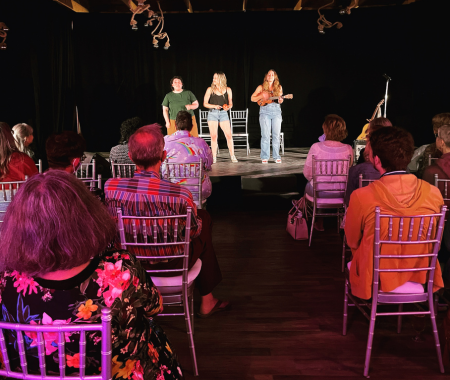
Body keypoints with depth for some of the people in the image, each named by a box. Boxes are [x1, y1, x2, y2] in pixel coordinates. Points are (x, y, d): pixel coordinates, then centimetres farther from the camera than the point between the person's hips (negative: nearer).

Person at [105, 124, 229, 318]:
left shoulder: (110, 187, -19)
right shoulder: (180, 195, -29)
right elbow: (194, 231, -9)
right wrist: (193, 211, 12)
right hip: (171, 264, -4)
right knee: (204, 218, 21)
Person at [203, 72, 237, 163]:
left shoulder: (228, 90, 6)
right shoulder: (210, 89, 4)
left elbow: (230, 103, 13)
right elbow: (205, 103, 5)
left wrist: (228, 107, -10)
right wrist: (214, 106, -11)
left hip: (223, 113, 0)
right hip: (212, 113, 0)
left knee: (229, 135, -8)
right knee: (213, 136, -1)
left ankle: (232, 156, 2)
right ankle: (214, 158, 7)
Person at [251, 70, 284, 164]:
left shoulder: (279, 87, 13)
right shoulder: (261, 87, 8)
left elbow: (280, 99, 15)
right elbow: (252, 98, 7)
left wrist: (280, 100, -8)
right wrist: (261, 96, -9)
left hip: (276, 111, 2)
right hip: (265, 111, -2)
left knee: (276, 135, 0)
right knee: (265, 135, -6)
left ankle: (276, 157, 7)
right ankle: (265, 157, 0)